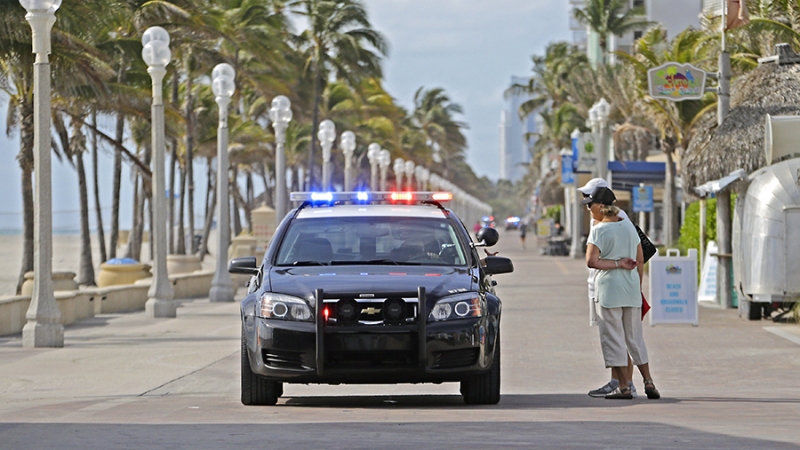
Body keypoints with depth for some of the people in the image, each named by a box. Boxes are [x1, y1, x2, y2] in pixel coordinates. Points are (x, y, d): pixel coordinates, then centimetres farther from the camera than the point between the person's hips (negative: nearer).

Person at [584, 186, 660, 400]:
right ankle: (648, 382, 10)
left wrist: (618, 264, -12)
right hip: (631, 287, 6)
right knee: (635, 338, 14)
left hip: (609, 287, -6)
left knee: (613, 338, 0)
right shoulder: (629, 227, 10)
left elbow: (591, 261, -20)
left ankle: (623, 386, -2)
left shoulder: (599, 230, -9)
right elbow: (640, 260, 12)